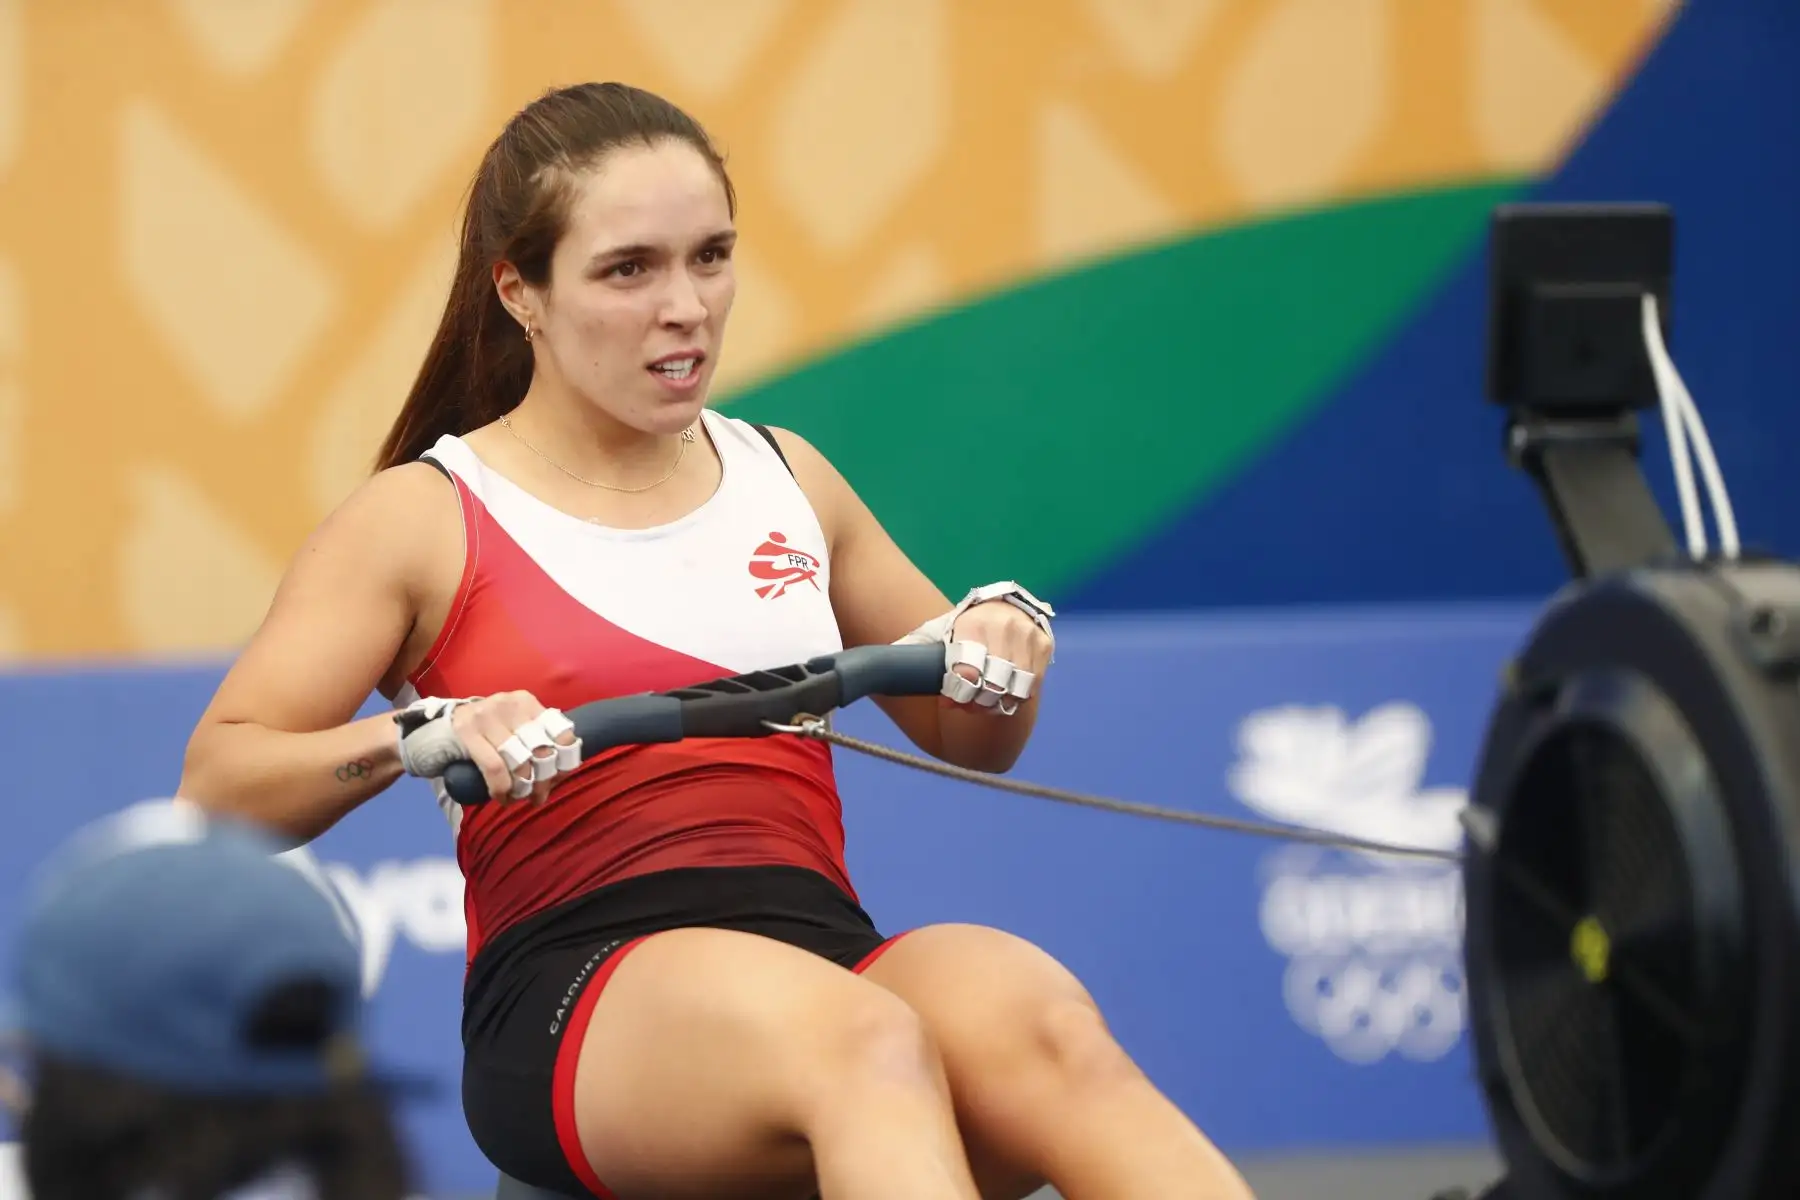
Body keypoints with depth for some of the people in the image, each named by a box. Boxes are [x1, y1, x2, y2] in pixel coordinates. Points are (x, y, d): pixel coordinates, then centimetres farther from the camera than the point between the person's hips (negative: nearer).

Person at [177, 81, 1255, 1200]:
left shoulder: (787, 480, 22)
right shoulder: (427, 517, 10)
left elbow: (971, 740, 32)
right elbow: (218, 790, 1)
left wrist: (1004, 641, 8)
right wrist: (422, 736, -18)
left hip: (834, 961, 4)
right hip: (575, 1006, -4)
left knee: (1043, 1024, -34)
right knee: (864, 1047, -40)